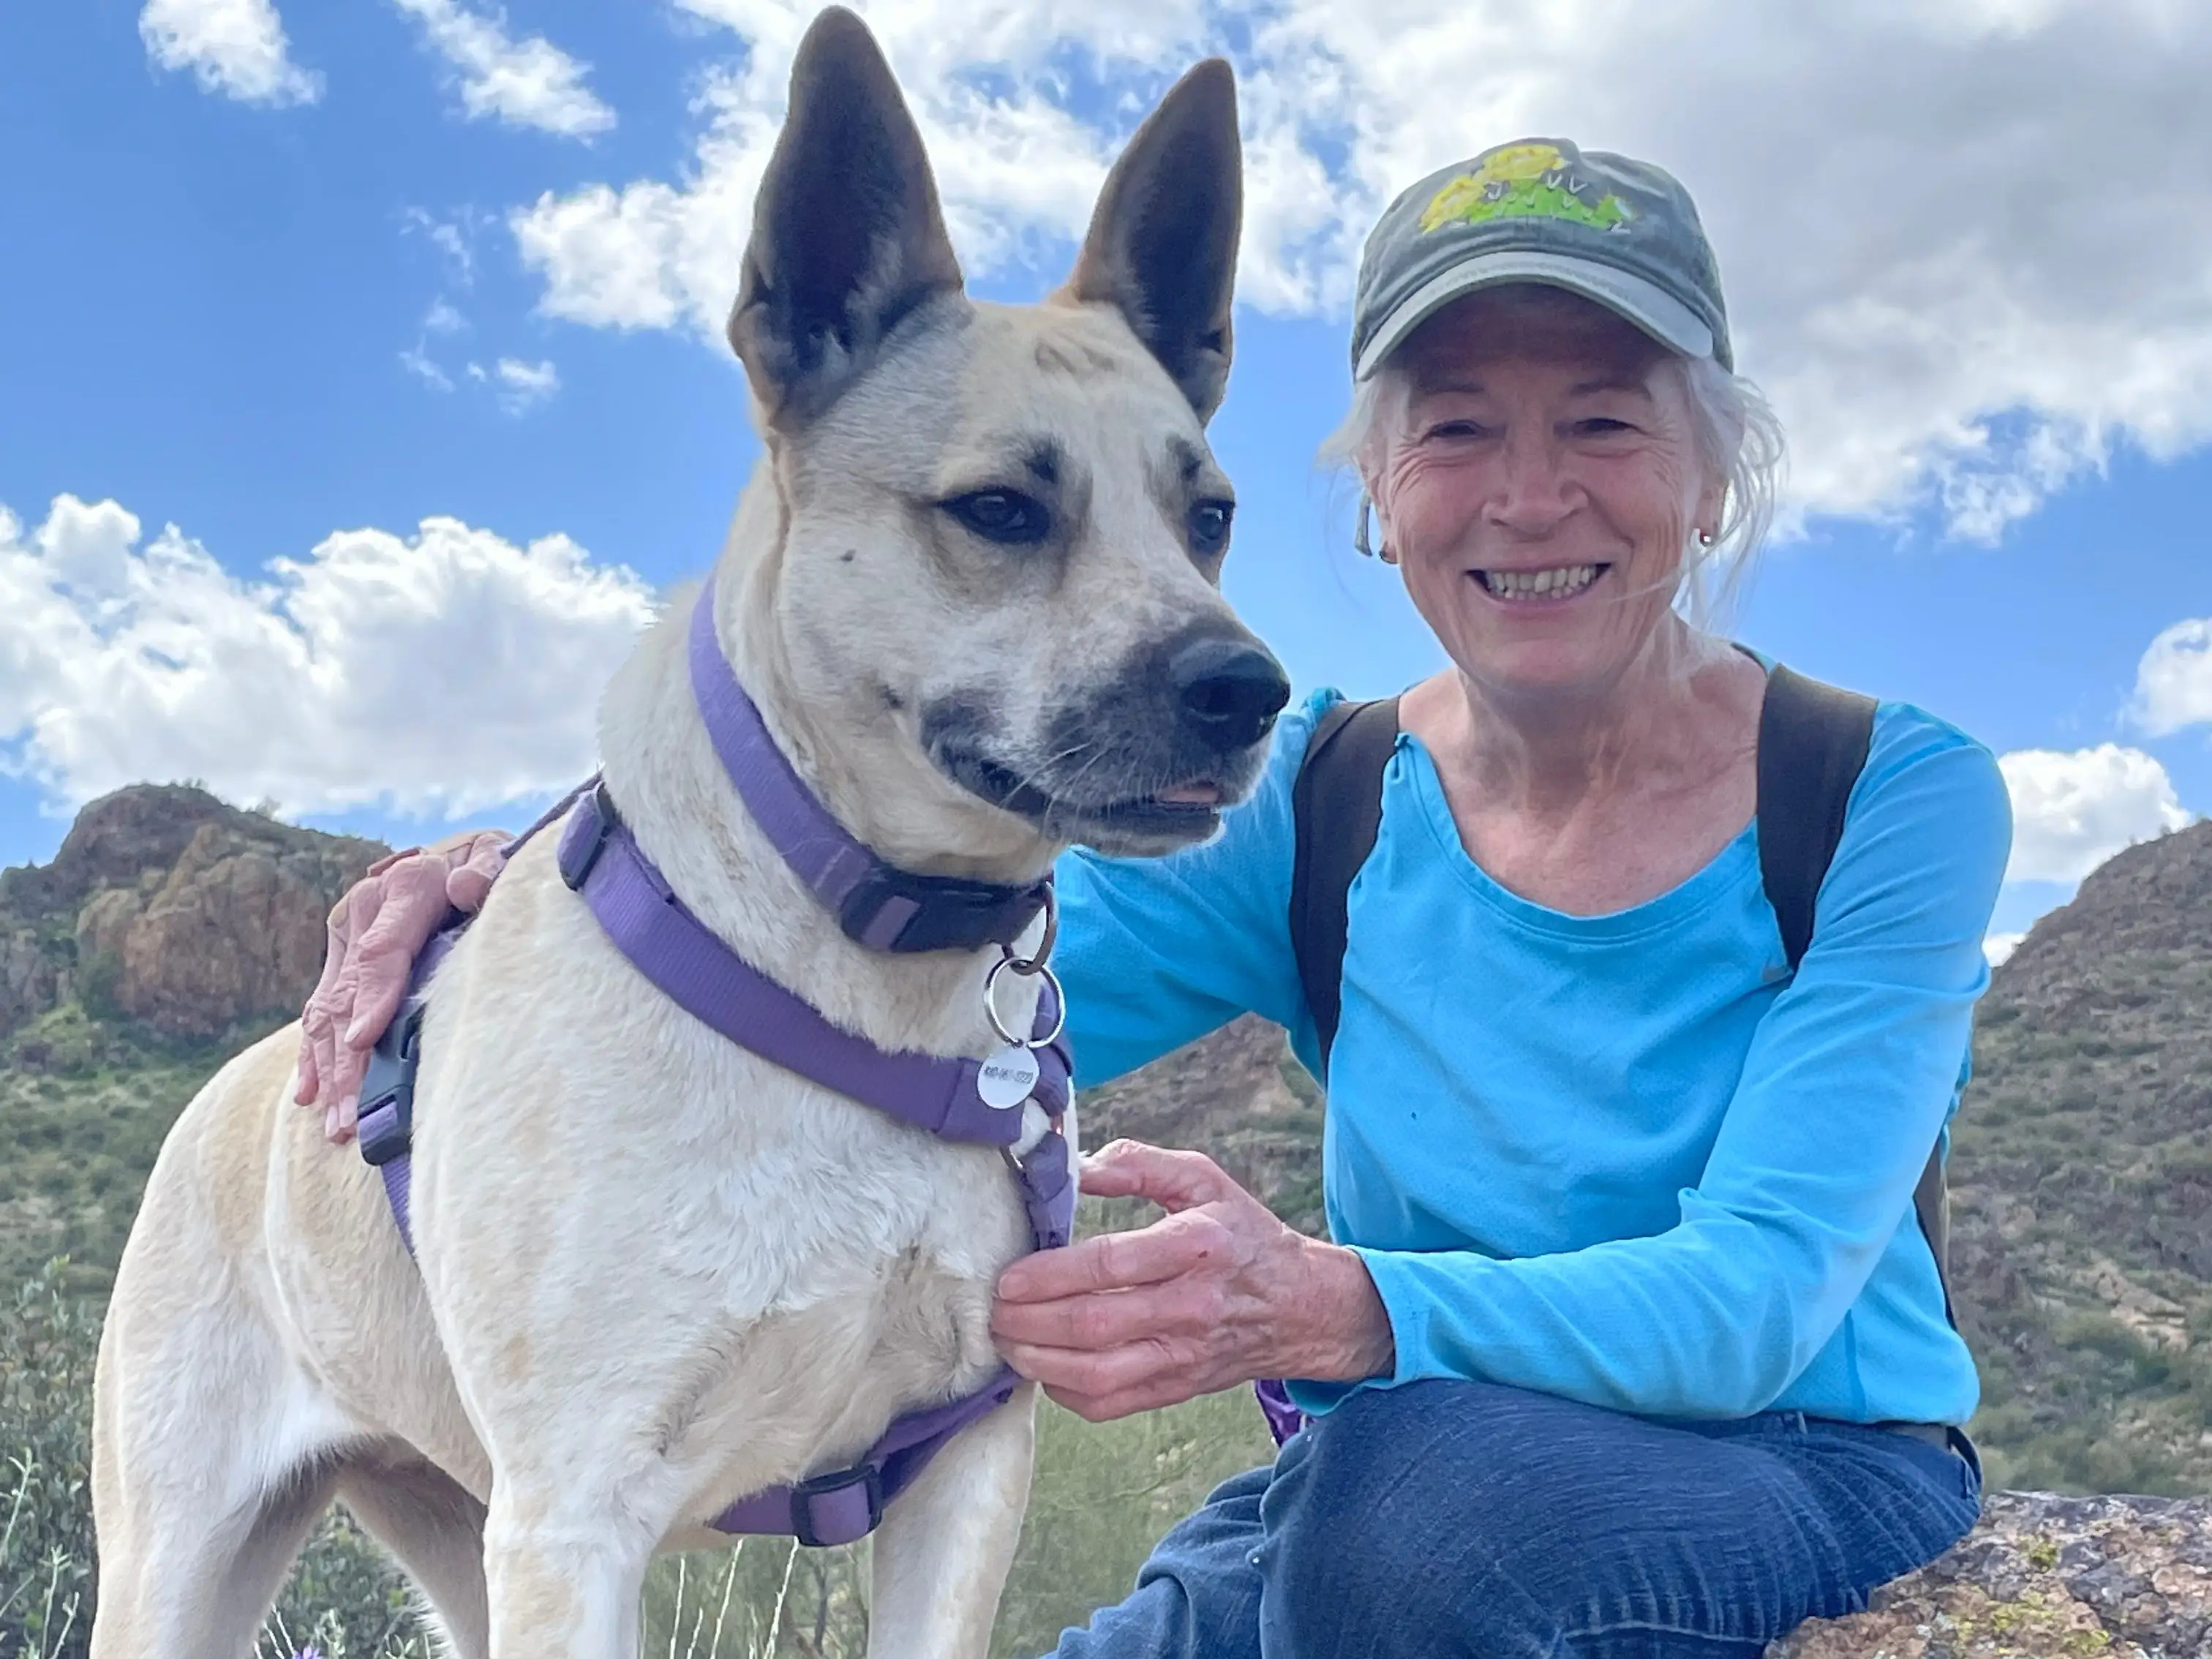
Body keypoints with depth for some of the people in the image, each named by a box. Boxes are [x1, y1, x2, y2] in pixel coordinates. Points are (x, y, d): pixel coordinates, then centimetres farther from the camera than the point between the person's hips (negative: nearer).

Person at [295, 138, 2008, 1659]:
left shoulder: (1896, 801, -11)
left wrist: (1323, 1306, -42)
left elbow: (1756, 1295, -23)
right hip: (1374, 1497, 3)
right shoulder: (1324, 805, -2)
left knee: (1431, 1480, -34)